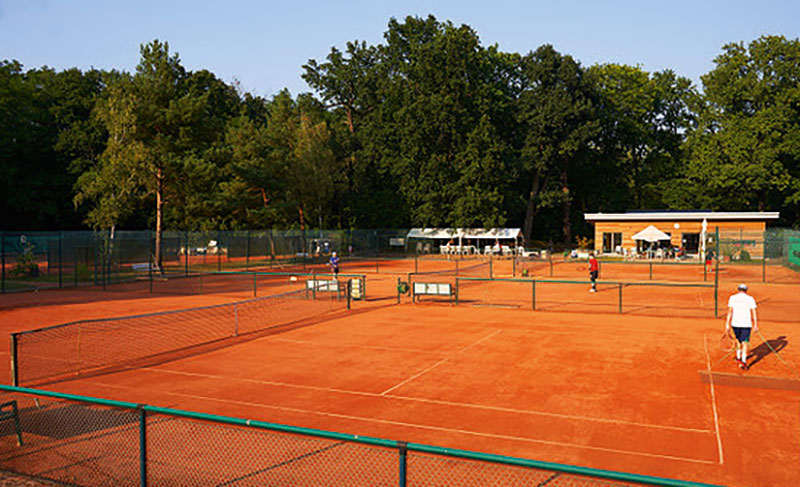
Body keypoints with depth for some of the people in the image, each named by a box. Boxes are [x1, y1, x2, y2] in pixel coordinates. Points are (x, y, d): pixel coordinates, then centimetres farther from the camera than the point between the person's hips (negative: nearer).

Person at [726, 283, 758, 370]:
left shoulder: (732, 298, 3)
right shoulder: (750, 299, 1)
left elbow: (730, 312, -2)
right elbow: (754, 313, -3)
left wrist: (727, 324, -2)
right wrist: (755, 325, 1)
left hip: (735, 323, 2)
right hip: (746, 324, -2)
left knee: (738, 339, 24)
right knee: (745, 342, 1)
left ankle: (738, 357, 35)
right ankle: (743, 361, -13)